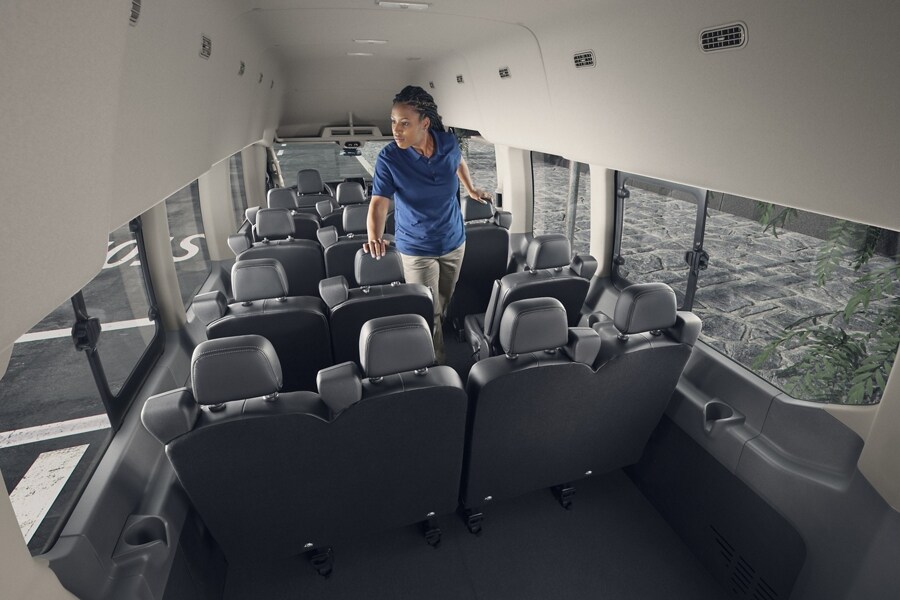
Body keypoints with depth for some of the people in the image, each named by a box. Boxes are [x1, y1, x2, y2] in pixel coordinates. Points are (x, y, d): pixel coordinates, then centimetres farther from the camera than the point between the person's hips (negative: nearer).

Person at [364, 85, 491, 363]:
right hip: (416, 248, -3)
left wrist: (471, 188, 18)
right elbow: (379, 202, -28)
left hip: (454, 241, 4)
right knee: (429, 315, 0)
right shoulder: (389, 157, -20)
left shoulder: (448, 143, -11)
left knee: (447, 304, 21)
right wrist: (374, 238, -45)